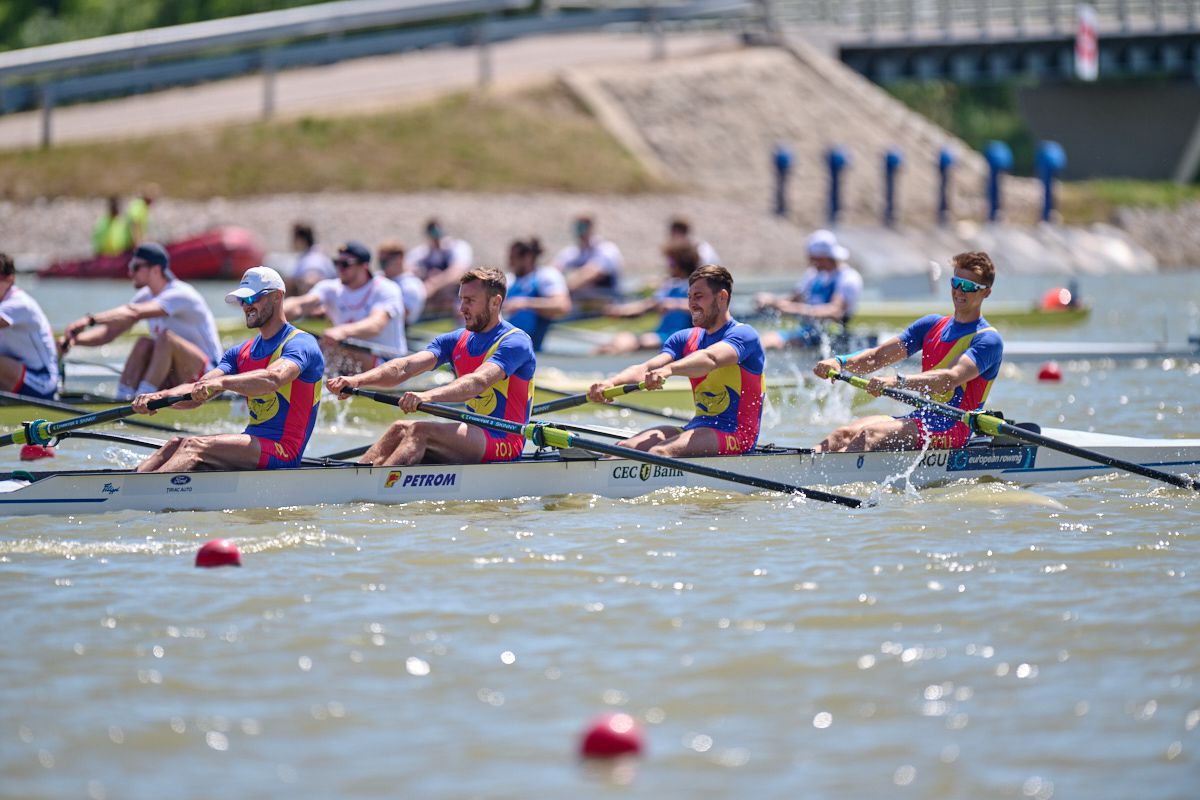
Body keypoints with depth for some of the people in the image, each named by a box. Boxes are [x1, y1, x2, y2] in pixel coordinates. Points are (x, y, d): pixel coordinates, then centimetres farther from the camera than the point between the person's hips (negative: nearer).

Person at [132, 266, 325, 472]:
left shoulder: (300, 343, -6)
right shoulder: (241, 352, 19)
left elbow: (274, 379, -30)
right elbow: (198, 392, 6)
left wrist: (221, 382, -45)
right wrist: (159, 397, -15)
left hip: (281, 452, -8)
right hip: (251, 442, 8)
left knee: (194, 446, -28)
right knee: (177, 443, -13)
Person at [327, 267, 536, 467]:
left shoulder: (515, 342, -10)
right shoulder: (456, 341, 13)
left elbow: (479, 382, -28)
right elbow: (405, 367, -1)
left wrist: (428, 396, -45)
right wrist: (357, 380, -19)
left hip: (503, 445, -7)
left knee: (418, 430, -26)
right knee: (400, 429, -13)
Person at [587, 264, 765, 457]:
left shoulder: (743, 334, -6)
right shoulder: (685, 339, 16)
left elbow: (711, 359, -30)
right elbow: (646, 368, 0)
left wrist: (669, 369, -48)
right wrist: (611, 382, -21)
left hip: (736, 435, -7)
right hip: (696, 427, 7)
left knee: (660, 452, -32)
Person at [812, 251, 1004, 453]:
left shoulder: (988, 340, -5)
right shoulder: (932, 325, 19)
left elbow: (951, 378, -23)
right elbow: (878, 357, 11)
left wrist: (897, 382, -38)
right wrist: (839, 362, -10)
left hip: (953, 428, -7)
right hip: (921, 417, 7)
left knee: (869, 434, -30)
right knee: (845, 433, -18)